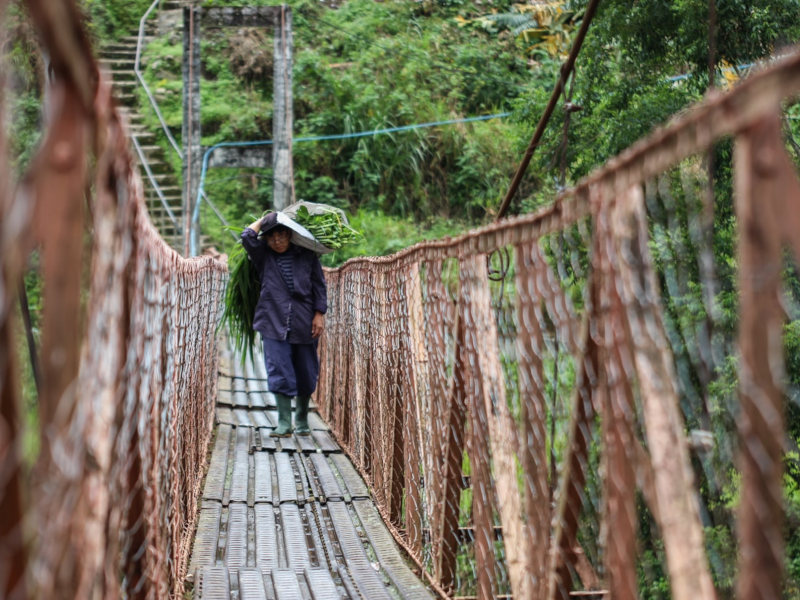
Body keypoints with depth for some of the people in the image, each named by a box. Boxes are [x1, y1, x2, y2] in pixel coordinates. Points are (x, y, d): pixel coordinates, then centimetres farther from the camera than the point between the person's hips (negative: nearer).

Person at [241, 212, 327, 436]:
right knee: (279, 373, -7)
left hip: (304, 324, 1)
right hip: (274, 323, -1)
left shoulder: (306, 255, 5)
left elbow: (319, 285, 8)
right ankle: (284, 422, -3)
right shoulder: (263, 256, 5)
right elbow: (247, 237, -11)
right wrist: (263, 220, 4)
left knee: (306, 375, 8)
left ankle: (302, 420, 25)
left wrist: (319, 313, 1)